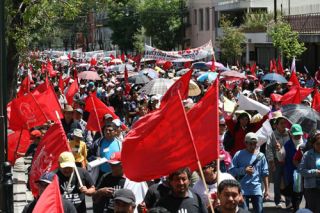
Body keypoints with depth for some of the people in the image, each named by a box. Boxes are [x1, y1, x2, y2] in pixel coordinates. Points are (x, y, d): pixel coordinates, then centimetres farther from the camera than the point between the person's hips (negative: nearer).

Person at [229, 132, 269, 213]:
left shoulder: (261, 156, 4)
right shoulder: (239, 155, -1)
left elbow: (265, 173, 5)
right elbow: (231, 171, -3)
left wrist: (266, 189, 2)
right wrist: (244, 170, -15)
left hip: (257, 190, 1)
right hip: (242, 190, -1)